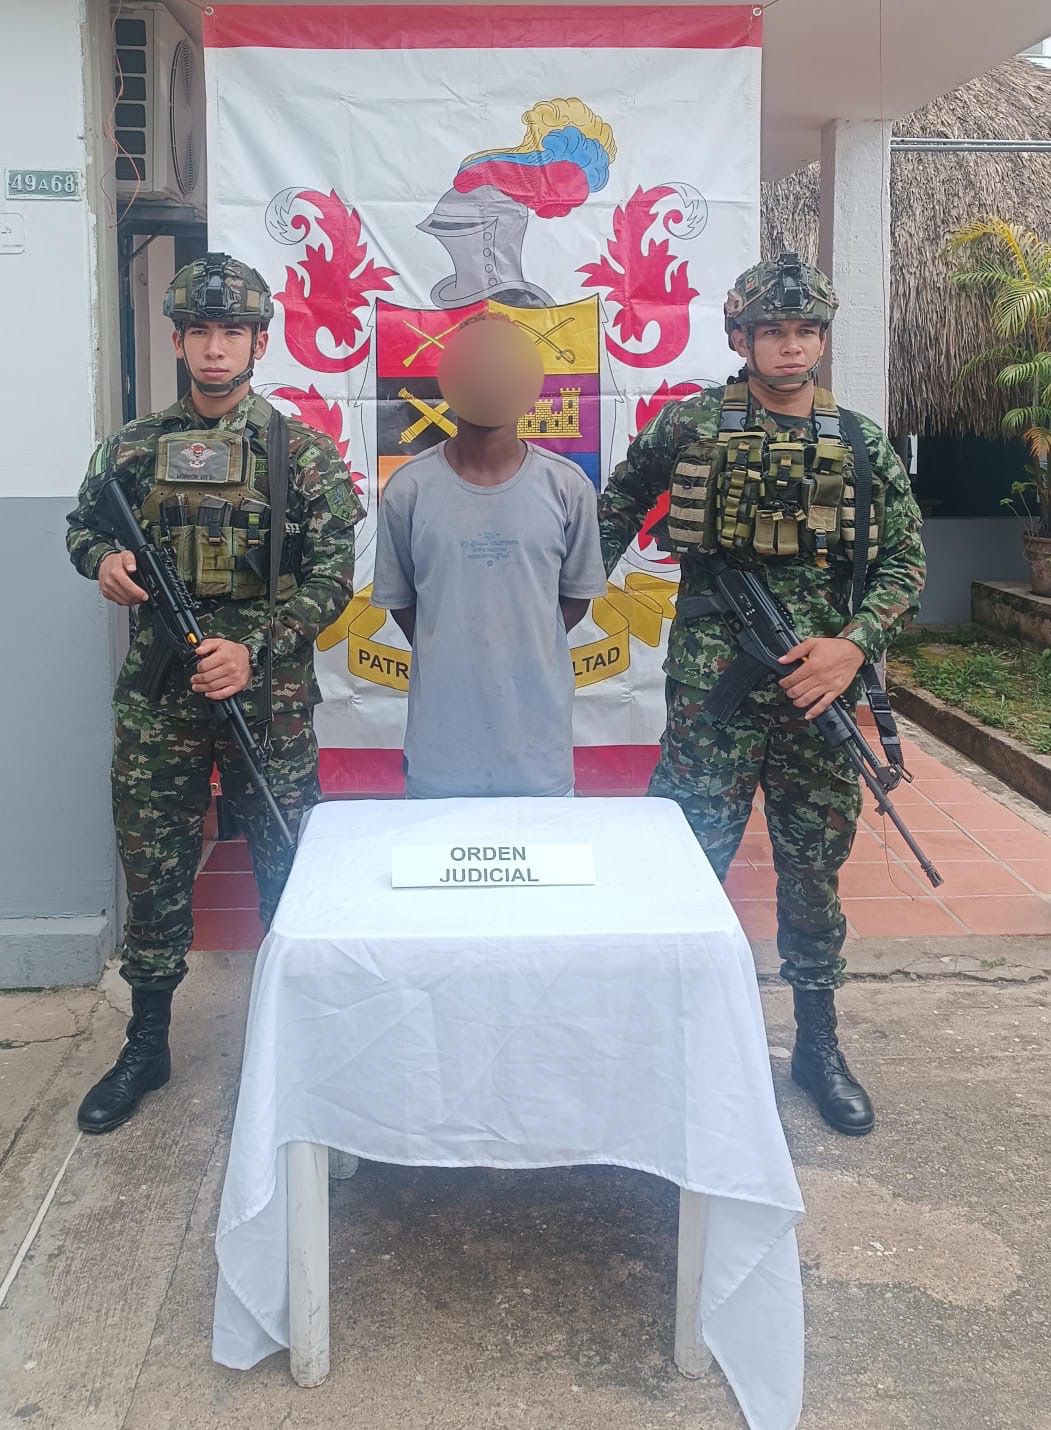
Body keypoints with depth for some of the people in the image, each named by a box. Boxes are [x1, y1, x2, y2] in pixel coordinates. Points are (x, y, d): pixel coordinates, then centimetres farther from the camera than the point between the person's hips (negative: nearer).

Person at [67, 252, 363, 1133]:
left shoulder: (303, 454, -2)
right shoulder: (133, 449, 6)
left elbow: (331, 578, -7)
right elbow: (81, 525, 19)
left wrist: (254, 648, -20)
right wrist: (102, 559, -6)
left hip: (268, 695, -2)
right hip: (156, 696, 3)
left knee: (287, 866, 7)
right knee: (153, 870, 9)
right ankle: (147, 1045, 24)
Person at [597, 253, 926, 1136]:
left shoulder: (862, 446, 5)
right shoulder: (688, 427, -1)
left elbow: (905, 562, 3)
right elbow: (618, 506, 13)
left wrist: (854, 643, -13)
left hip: (819, 691, 2)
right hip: (710, 691, -2)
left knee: (815, 872, 11)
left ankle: (818, 1044, 27)